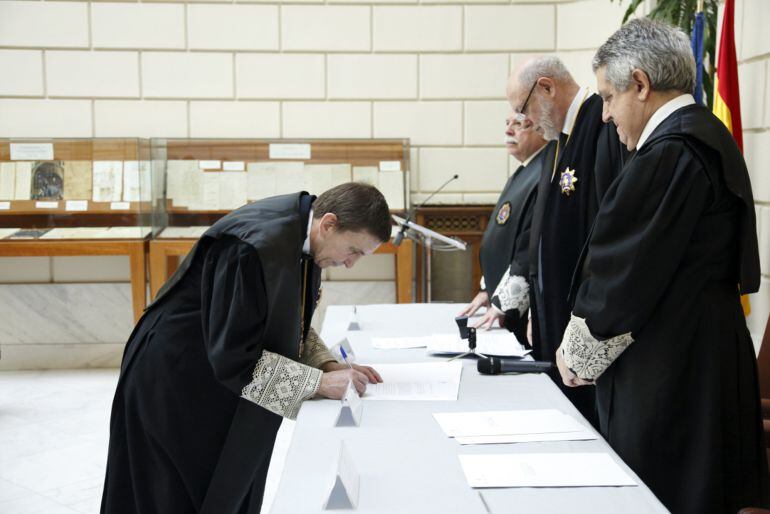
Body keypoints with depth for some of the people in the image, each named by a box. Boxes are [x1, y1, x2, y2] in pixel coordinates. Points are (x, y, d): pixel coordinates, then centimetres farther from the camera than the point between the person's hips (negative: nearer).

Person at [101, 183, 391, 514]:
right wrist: (320, 382, -25)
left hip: (226, 384, 8)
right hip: (176, 386, -8)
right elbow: (232, 357, -29)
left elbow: (289, 325, 7)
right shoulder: (257, 248, -32)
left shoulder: (302, 235, -5)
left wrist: (328, 364, -8)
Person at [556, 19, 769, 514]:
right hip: (708, 359, 10)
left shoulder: (670, 153, -19)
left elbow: (627, 272, -18)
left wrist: (577, 353, -3)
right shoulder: (708, 136, 11)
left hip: (670, 374, -10)